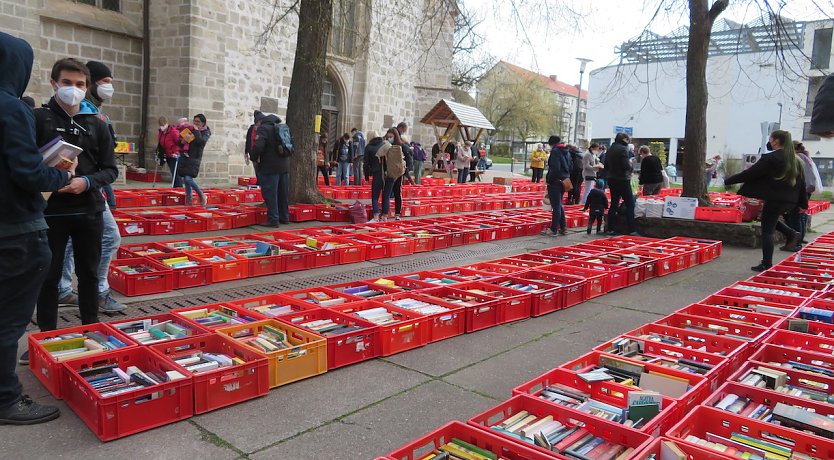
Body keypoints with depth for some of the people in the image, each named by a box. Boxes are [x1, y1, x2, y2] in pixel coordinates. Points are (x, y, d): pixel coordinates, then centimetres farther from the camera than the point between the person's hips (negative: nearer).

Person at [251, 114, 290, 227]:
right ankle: (284, 218, 22)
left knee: (270, 194, -3)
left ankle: (273, 220, -4)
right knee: (283, 194, 15)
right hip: (284, 166, 7)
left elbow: (258, 146, -21)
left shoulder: (263, 128, -8)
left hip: (269, 167, -7)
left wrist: (254, 158, -6)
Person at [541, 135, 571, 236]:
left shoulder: (555, 151, -13)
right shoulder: (567, 152, 14)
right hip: (564, 182, 9)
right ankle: (563, 228, 22)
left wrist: (548, 179, -13)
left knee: (556, 206, -4)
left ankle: (553, 230, 2)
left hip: (555, 182, -9)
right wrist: (567, 178, 19)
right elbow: (570, 168, 16)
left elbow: (555, 168, -22)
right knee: (559, 205, 18)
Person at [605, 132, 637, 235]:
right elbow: (626, 166, -19)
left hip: (612, 180, 8)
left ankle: (610, 229, 10)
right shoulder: (623, 149, -13)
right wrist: (630, 164, 0)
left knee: (614, 204, 11)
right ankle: (632, 229, -6)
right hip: (622, 180, -8)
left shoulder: (610, 150, 11)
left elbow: (606, 166, 16)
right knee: (630, 204, -3)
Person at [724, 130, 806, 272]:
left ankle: (767, 264, 3)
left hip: (774, 200, -8)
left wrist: (728, 181, -5)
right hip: (790, 201, 8)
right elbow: (801, 183, 14)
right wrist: (803, 204, 20)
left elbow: (749, 173, -14)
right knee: (771, 221, 31)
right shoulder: (796, 160, 10)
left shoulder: (770, 158, -13)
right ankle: (791, 233, 12)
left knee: (767, 231, 0)